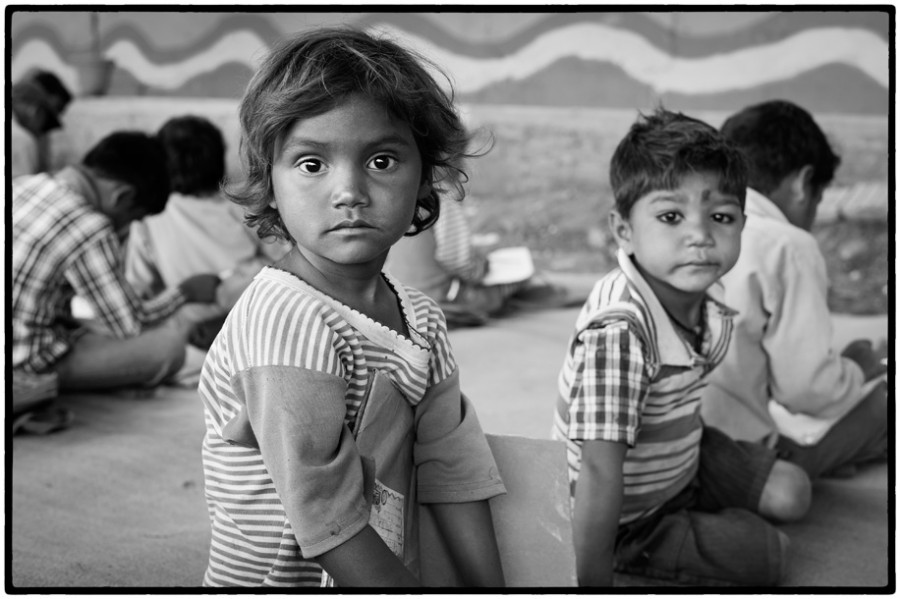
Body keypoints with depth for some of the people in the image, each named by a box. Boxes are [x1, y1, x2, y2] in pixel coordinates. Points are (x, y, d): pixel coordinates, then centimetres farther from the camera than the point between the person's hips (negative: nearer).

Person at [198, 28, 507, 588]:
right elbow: (330, 527, -21)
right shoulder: (287, 326, -22)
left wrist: (493, 588, -4)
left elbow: (453, 475, 3)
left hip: (392, 575, 7)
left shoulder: (421, 317, 2)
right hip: (280, 581, -7)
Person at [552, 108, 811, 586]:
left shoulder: (709, 302, -11)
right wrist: (592, 582, -34)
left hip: (680, 459, 8)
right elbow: (599, 472, -38)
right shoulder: (618, 334, -39)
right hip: (626, 516, -8)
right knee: (767, 553, -8)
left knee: (790, 494, 10)